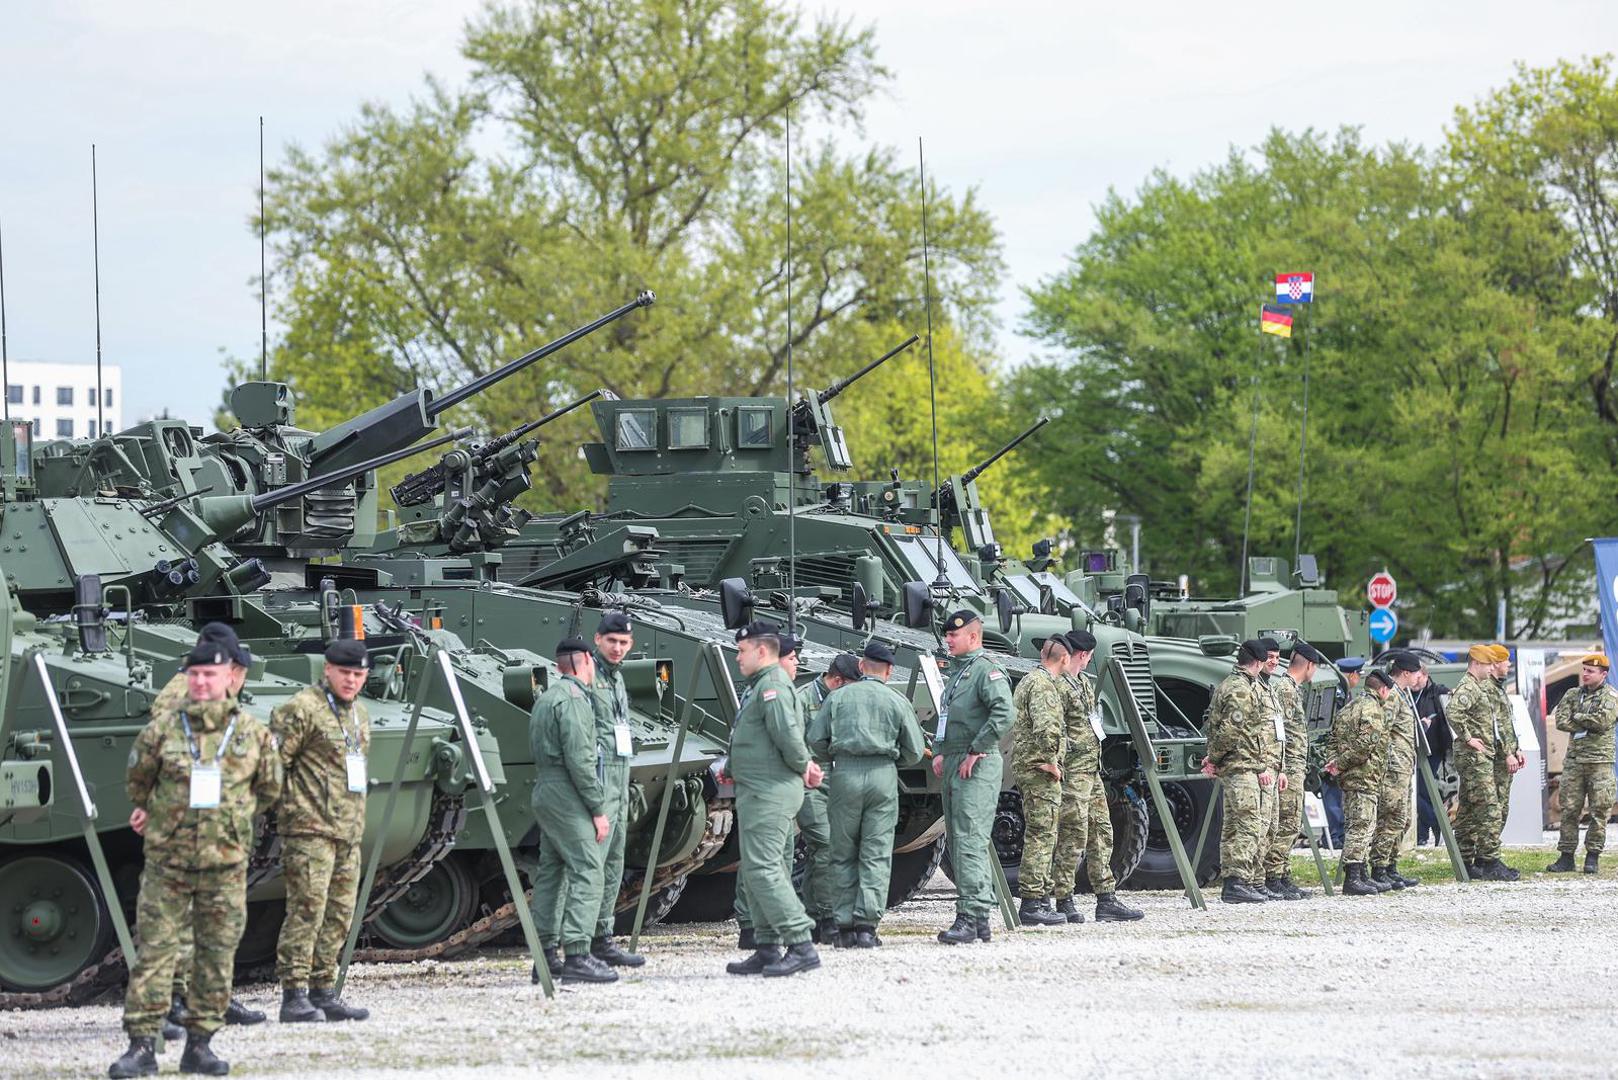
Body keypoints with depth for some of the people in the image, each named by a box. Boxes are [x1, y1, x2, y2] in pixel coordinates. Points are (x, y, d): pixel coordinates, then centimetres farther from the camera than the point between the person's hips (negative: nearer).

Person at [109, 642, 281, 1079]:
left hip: (226, 861, 1)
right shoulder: (161, 729, -1)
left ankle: (200, 1043, 13)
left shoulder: (253, 734, 2)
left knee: (217, 953, 4)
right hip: (166, 859, -1)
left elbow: (269, 789, 15)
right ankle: (142, 1044, -2)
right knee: (154, 949, -4)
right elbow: (138, 779, 16)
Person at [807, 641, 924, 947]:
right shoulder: (897, 702, 5)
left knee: (843, 853, 7)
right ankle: (867, 924, -9)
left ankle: (845, 924, 4)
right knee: (876, 854, 0)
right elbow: (915, 751, 6)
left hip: (845, 774, 1)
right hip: (883, 776, -1)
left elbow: (816, 740, 2)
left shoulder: (838, 698, 7)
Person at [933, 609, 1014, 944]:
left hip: (977, 768, -10)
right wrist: (939, 752, 14)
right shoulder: (956, 673, 20)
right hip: (953, 767, 10)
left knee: (970, 841, -15)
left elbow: (1003, 715, -23)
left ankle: (971, 916, -19)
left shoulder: (986, 671, -10)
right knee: (957, 842, 11)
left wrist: (975, 752, -20)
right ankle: (979, 918, 15)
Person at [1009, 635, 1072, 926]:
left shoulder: (1029, 680, 20)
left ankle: (1040, 899, 18)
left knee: (1041, 836, 15)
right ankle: (1032, 904, -11)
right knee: (1040, 836, -9)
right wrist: (1050, 761, -18)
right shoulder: (1044, 685, -14)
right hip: (1040, 770, -10)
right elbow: (1046, 726, -29)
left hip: (1026, 767, 10)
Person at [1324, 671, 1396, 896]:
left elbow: (1334, 740, 18)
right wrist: (1341, 764, -14)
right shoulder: (1373, 709, -10)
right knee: (1361, 825, -10)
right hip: (1364, 776, -10)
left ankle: (1360, 875, 22)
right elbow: (1367, 743, -21)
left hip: (1348, 777, 10)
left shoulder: (1349, 708, 20)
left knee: (1360, 827, 16)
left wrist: (1334, 761, 2)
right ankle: (1352, 878, -15)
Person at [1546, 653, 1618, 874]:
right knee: (1569, 809, 1)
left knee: (1599, 810, -3)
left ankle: (1593, 857, 3)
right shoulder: (1572, 695, 13)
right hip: (1574, 759, 4)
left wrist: (1577, 717, -5)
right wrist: (1588, 726, -8)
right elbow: (1561, 722, 1)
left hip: (1600, 760, -4)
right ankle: (1566, 856, 5)